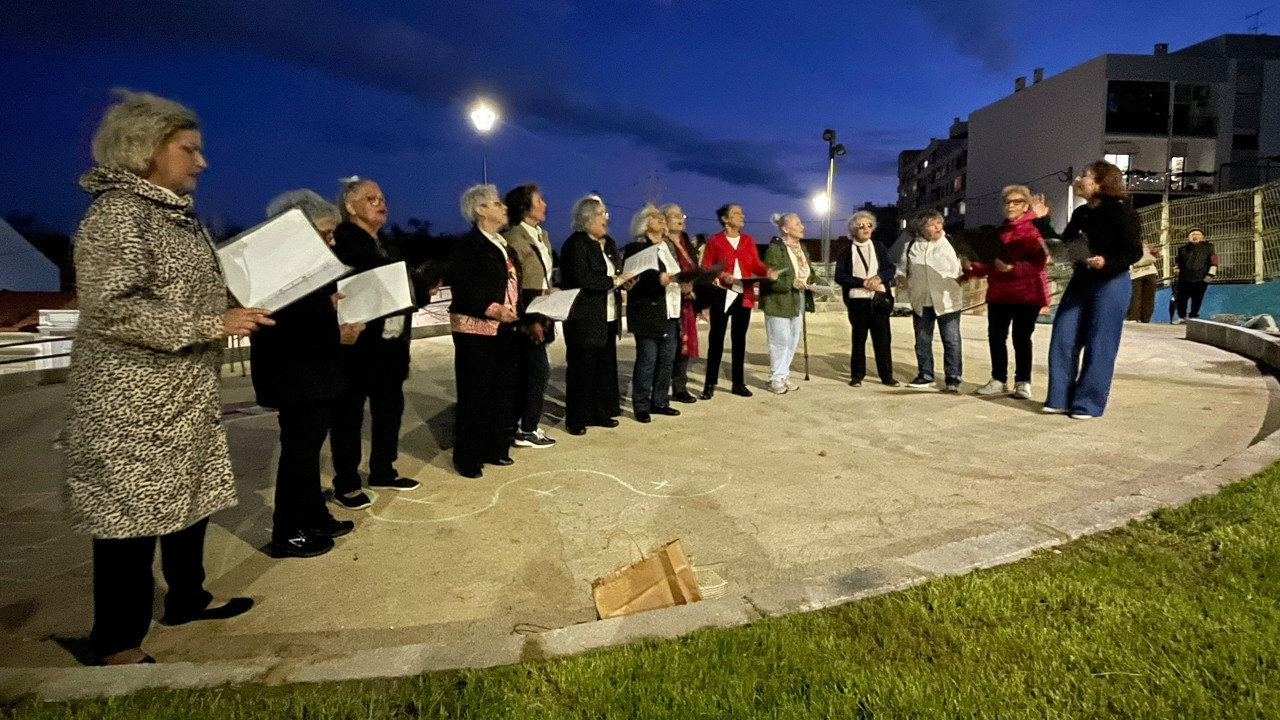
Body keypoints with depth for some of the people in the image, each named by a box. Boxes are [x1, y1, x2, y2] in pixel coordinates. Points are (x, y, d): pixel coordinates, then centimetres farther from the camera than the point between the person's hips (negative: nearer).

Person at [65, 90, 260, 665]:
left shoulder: (176, 213, 13)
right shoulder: (117, 211, -15)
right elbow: (109, 307, -24)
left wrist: (239, 303, 5)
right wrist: (213, 325, -23)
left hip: (184, 392, 9)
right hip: (132, 398, -9)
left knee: (192, 496, 16)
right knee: (131, 511, 0)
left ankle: (187, 597, 34)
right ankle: (117, 644, 15)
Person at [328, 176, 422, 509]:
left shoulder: (388, 247, 18)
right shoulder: (341, 241, -9)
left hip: (391, 344, 9)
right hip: (357, 345, -8)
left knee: (390, 409, 16)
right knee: (348, 415, 2)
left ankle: (383, 472, 31)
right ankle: (346, 485, 13)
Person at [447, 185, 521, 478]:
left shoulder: (503, 245, 17)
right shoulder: (469, 244, -9)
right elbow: (463, 290, -18)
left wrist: (518, 313, 6)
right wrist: (493, 310, -26)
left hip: (505, 329, 8)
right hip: (476, 330, -8)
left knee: (502, 391, 11)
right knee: (476, 394, -2)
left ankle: (494, 448, 23)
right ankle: (467, 456, 8)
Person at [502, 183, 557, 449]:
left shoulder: (541, 235, 15)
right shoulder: (513, 238, -14)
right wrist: (529, 320, -20)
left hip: (540, 315, 9)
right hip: (526, 318, -9)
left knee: (525, 371, 13)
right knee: (539, 369, -7)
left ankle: (521, 425, 21)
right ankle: (526, 430, 2)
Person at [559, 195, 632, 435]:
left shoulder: (609, 243, 15)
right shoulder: (575, 244, -10)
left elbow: (615, 273, 23)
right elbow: (582, 279, -22)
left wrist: (625, 280, 1)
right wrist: (614, 282, -17)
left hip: (607, 318, 8)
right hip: (584, 319, -8)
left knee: (605, 366, 11)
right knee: (582, 369, -3)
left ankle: (600, 413, 21)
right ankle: (576, 419, 6)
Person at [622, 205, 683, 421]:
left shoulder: (669, 246, 19)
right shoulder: (635, 248, -5)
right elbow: (633, 280, -15)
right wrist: (657, 279, -26)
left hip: (670, 313, 8)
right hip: (648, 315, -7)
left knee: (666, 361, 10)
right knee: (646, 362, -4)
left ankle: (660, 402, 21)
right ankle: (641, 406, 4)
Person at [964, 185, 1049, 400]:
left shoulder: (1035, 229, -4)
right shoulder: (999, 231, 16)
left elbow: (1038, 263, -15)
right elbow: (990, 265, 16)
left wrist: (1012, 268, -29)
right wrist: (971, 266, -3)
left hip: (1026, 294, -6)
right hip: (998, 293, 6)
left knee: (1021, 338, -3)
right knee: (995, 336, 5)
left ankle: (1023, 383, 7)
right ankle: (999, 380, 15)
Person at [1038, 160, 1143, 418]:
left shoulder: (1119, 213, -11)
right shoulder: (1080, 213, 8)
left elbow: (1134, 251, -12)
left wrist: (1106, 262, -29)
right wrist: (1043, 221, 7)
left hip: (1111, 284, -7)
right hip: (1080, 281, 7)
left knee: (1098, 346, -1)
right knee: (1063, 340, 4)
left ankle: (1089, 404, 8)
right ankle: (1061, 399, 12)